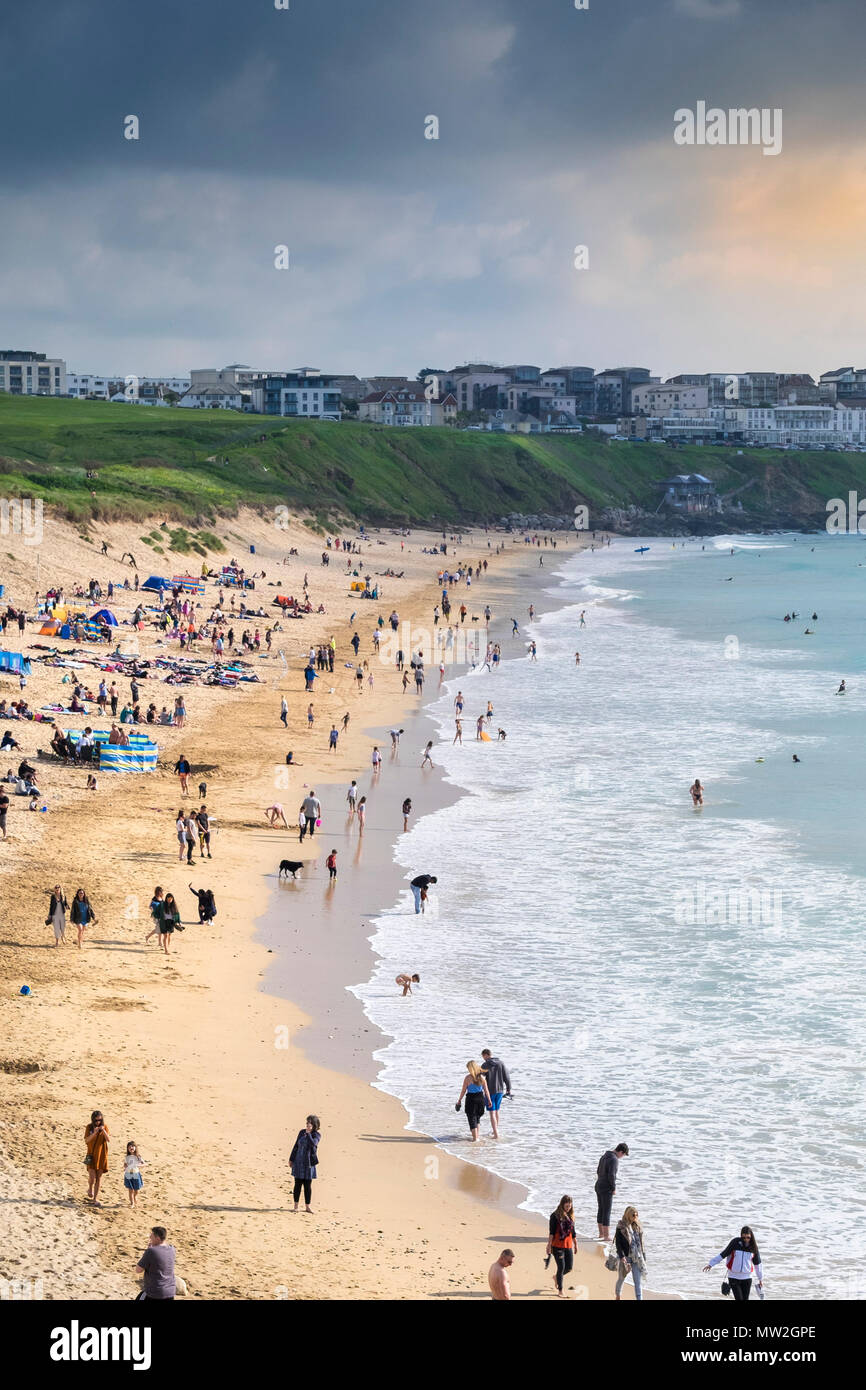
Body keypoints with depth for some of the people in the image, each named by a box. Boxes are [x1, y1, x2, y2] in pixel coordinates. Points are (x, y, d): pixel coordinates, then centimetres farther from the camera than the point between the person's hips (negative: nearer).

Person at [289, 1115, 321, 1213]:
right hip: (298, 1162, 3)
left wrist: (308, 1133, -20)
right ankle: (295, 1205, 11)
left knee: (308, 1185, 2)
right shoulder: (302, 1132, 6)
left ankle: (307, 1206, 13)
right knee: (298, 1184, 3)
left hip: (309, 1162, -3)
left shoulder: (316, 1134, -4)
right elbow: (296, 1146, 13)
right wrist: (291, 1159, 13)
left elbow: (313, 1144, -24)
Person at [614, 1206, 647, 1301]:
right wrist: (622, 1256, -22)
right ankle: (617, 1297, 36)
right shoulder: (621, 1227, -10)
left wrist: (643, 1257, 13)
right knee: (621, 1278, 15)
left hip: (637, 1258, 4)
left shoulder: (637, 1227, 6)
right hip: (626, 1257, -4)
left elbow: (640, 1243, 13)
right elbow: (618, 1243, -13)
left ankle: (639, 1299, -6)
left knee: (638, 1281, -3)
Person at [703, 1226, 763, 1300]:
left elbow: (757, 1263, 12)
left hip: (747, 1278, 2)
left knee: (744, 1300, 0)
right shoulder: (735, 1242, -8)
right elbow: (723, 1254, -2)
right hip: (733, 1277, -2)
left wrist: (760, 1279, 19)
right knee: (739, 1300, -12)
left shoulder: (753, 1247, 1)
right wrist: (711, 1264, -4)